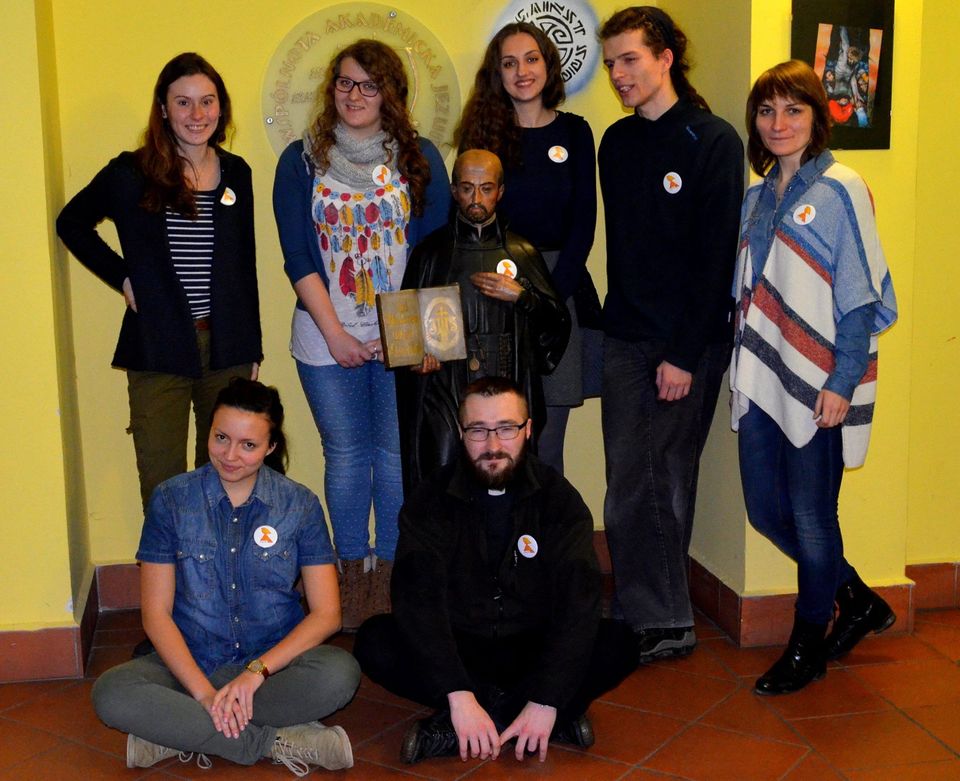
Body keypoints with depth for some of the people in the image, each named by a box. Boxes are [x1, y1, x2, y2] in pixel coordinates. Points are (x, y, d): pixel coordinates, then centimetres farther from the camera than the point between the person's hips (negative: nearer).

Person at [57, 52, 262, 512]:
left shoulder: (236, 173, 8)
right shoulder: (132, 173, -1)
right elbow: (71, 223, 13)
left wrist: (253, 348, 10)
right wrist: (121, 276, 1)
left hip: (227, 350, 3)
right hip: (158, 352, -2)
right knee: (162, 486, -1)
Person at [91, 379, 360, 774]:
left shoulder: (300, 505, -2)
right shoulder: (171, 499, -2)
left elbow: (326, 613, -6)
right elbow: (156, 613, -5)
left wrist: (256, 671, -19)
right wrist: (204, 692, -18)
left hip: (275, 661, 0)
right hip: (191, 663, 0)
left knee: (340, 673, -31)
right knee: (111, 693, -28)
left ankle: (177, 732, -19)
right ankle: (274, 741, -22)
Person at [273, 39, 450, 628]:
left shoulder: (420, 158, 4)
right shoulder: (302, 160, 4)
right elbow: (298, 256, -1)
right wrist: (335, 333, -9)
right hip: (328, 337, 0)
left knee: (398, 453, 4)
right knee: (346, 454, 7)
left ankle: (391, 571, 17)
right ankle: (353, 573, 21)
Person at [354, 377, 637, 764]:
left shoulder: (559, 499, -8)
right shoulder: (431, 500, -9)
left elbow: (578, 601, -17)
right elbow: (418, 598, -21)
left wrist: (546, 701, -29)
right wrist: (459, 695, -33)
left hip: (533, 651, 0)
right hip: (457, 652, 0)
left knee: (618, 644, -26)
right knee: (374, 641, -27)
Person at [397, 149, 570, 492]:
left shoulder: (522, 252, 14)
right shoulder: (431, 251, 13)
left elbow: (558, 323, 13)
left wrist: (520, 296, -3)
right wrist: (418, 354, -4)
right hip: (445, 389, -1)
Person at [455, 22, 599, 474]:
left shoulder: (574, 131, 8)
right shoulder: (482, 132, 7)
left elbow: (583, 222, 4)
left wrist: (548, 295, -8)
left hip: (561, 288, 0)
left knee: (546, 443, 0)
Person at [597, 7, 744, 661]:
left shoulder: (713, 141, -6)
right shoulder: (617, 142, 12)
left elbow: (716, 257, -11)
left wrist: (685, 354, -15)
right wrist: (614, 321, 6)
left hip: (689, 343, -5)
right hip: (627, 337, 5)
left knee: (665, 482, 0)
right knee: (631, 484, 5)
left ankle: (664, 624, 13)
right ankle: (654, 616, 17)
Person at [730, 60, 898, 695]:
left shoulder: (840, 191, -7)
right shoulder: (759, 197, 13)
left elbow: (861, 297, -10)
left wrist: (841, 384, -15)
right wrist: (743, 367, 12)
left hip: (817, 386, -7)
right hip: (761, 381, 7)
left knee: (811, 517, 3)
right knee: (766, 510, 12)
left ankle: (808, 648, 22)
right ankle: (859, 601, 33)